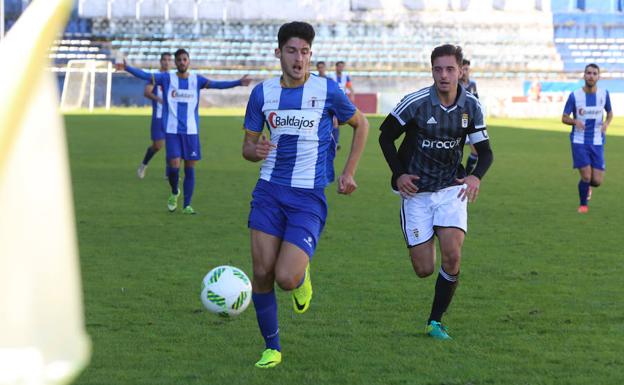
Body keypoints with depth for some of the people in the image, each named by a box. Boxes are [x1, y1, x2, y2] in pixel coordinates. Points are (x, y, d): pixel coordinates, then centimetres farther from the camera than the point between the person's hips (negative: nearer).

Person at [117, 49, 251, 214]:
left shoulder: (196, 80, 6)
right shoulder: (167, 78, 2)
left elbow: (217, 84, -3)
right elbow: (145, 75, -7)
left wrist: (238, 83, -16)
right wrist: (127, 68, -22)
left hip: (191, 131, 1)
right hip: (172, 130, -1)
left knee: (190, 167, 1)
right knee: (174, 166, -10)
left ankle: (187, 205, 10)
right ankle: (174, 193, 21)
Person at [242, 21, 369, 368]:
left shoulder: (327, 90, -4)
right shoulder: (262, 93, 3)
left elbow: (361, 124, 12)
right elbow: (248, 146, 11)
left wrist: (349, 172, 7)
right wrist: (256, 151, -14)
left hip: (309, 197, -3)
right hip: (270, 192, 3)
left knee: (285, 277, -17)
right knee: (262, 273, -3)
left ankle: (302, 274, 21)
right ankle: (272, 348, 15)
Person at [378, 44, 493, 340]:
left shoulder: (471, 106, -4)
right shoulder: (416, 102, -14)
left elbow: (485, 151, 3)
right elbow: (385, 135, -1)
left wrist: (476, 176, -18)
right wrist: (399, 173, -11)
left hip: (451, 189, 2)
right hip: (416, 192, -2)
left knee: (452, 257, -17)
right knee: (424, 269, -2)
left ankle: (435, 322, 2)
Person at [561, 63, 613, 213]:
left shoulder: (604, 94, -1)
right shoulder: (575, 96, -8)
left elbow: (610, 112, 15)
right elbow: (564, 118, -2)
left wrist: (607, 123, -8)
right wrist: (575, 121, -24)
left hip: (597, 143, 2)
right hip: (579, 141, -2)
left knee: (597, 181, -4)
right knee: (586, 176, -11)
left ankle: (587, 185, 35)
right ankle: (583, 205, 17)